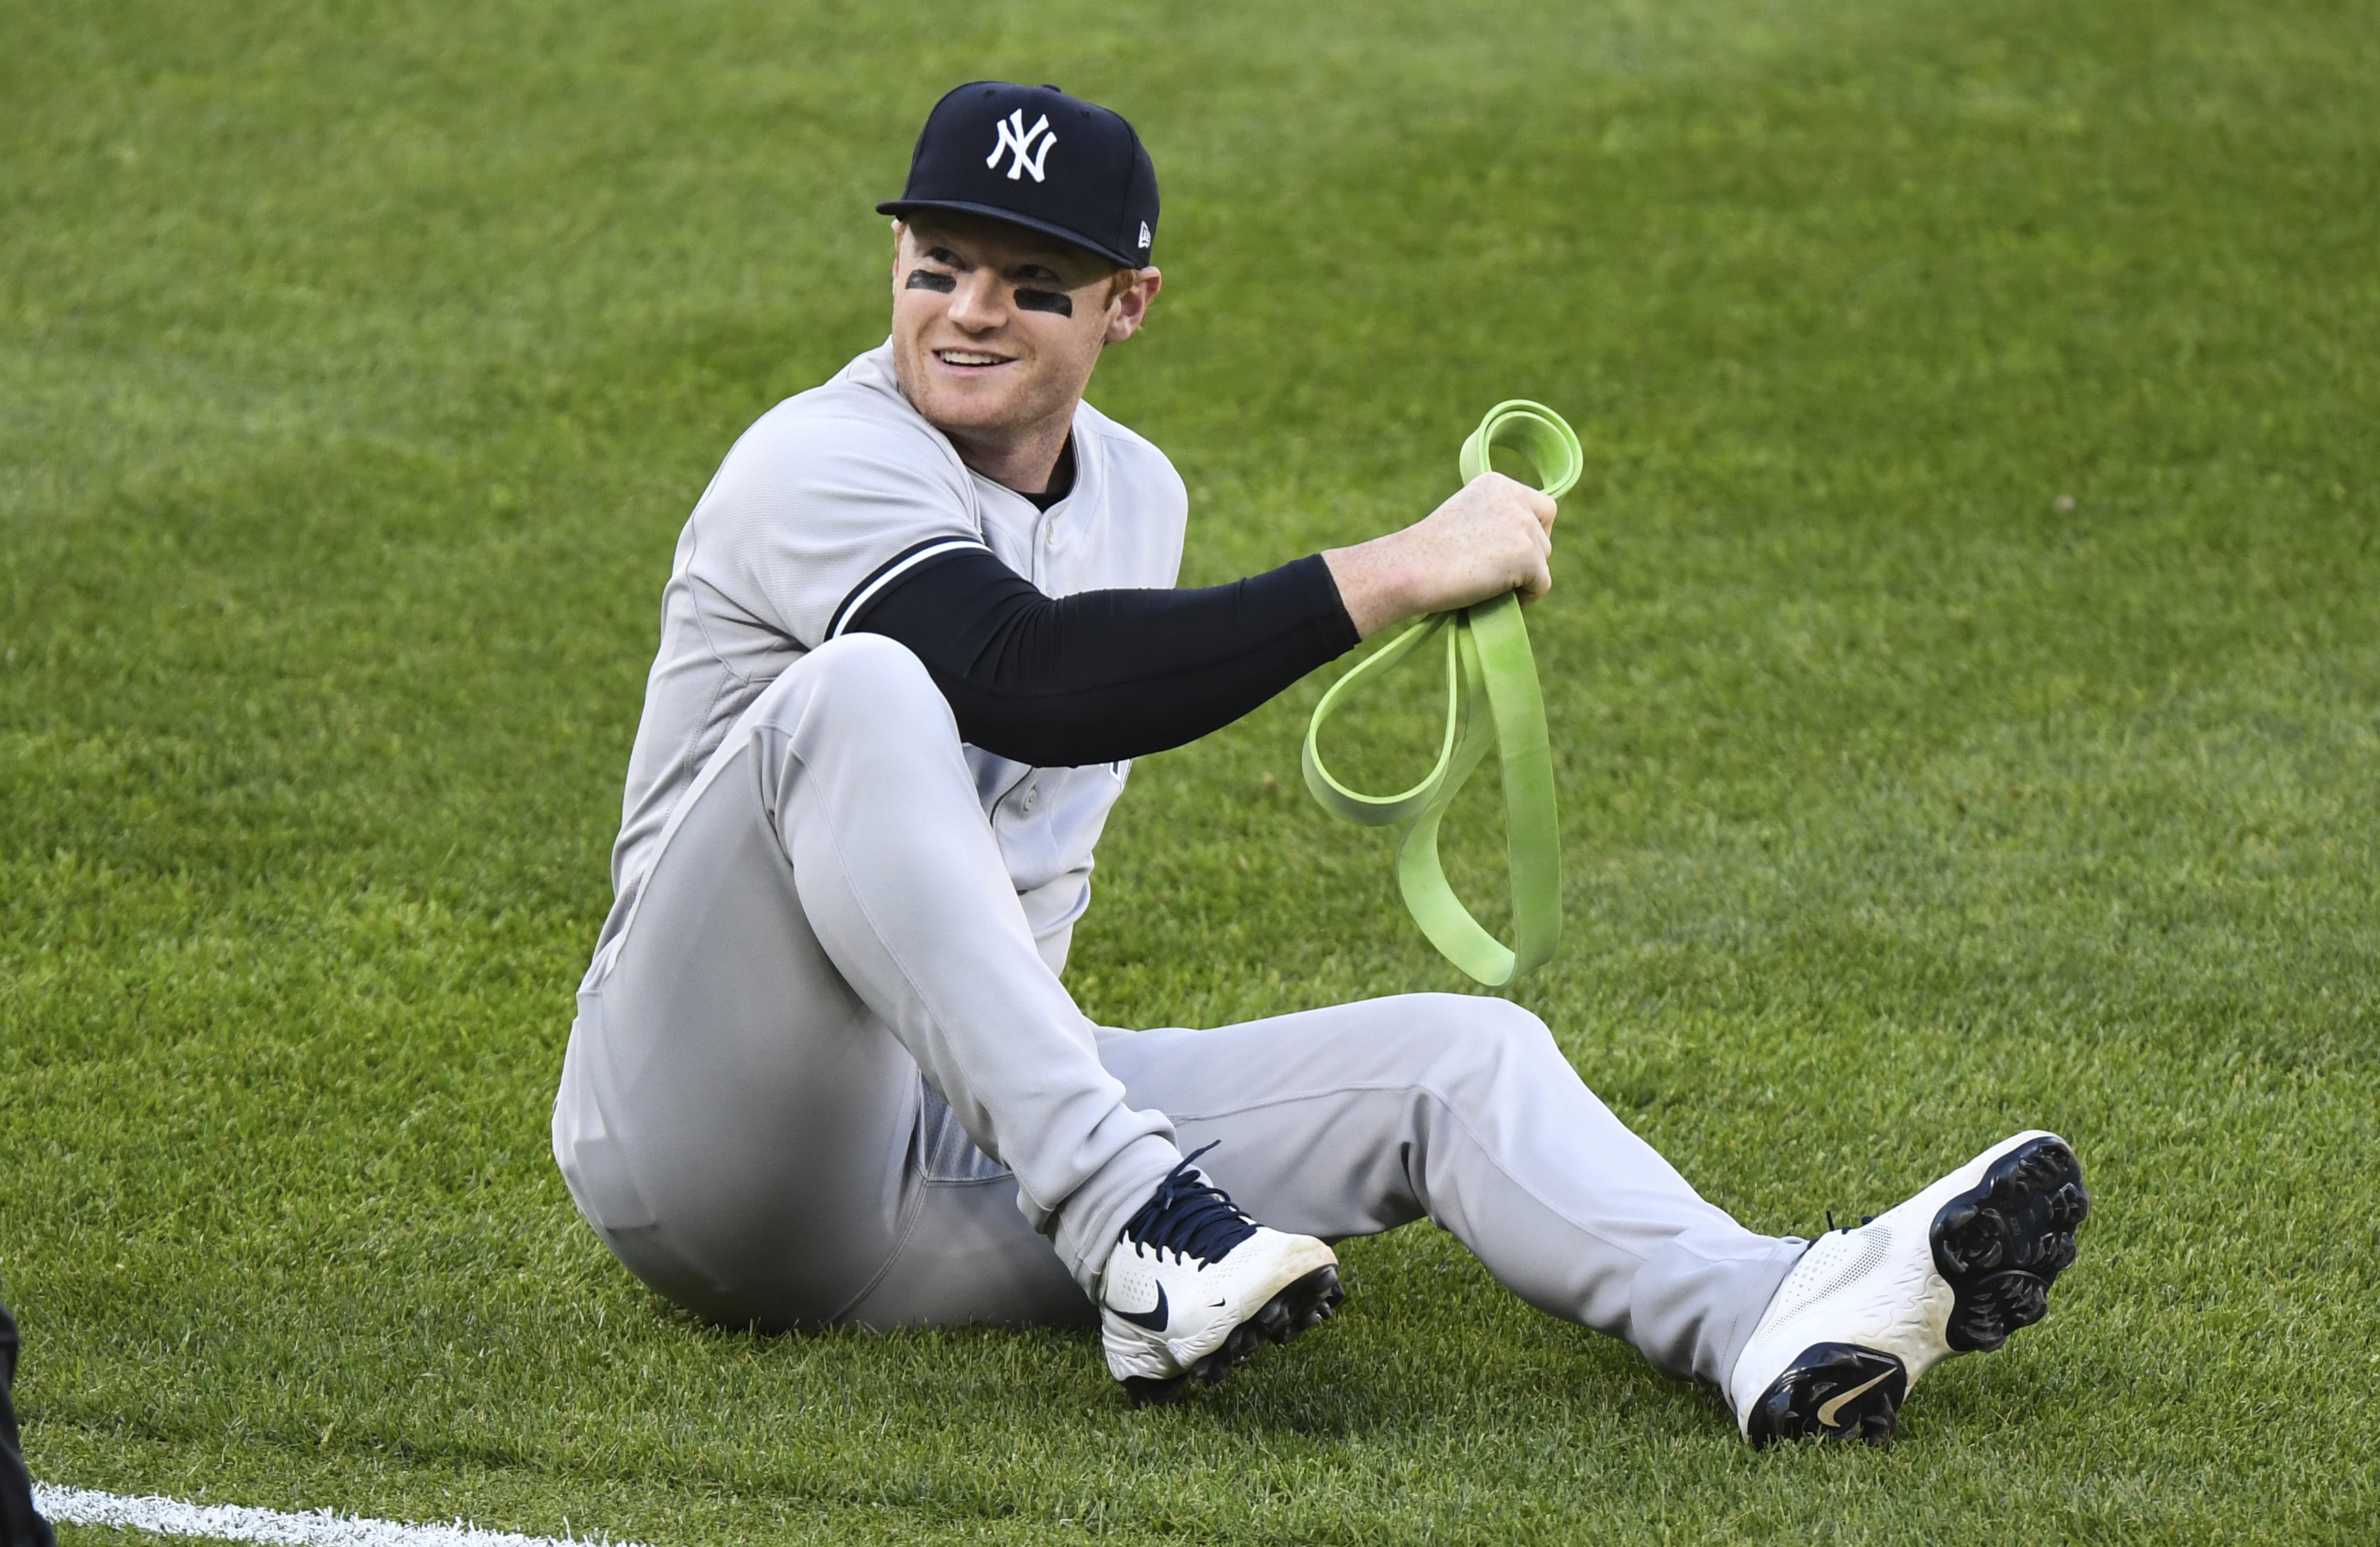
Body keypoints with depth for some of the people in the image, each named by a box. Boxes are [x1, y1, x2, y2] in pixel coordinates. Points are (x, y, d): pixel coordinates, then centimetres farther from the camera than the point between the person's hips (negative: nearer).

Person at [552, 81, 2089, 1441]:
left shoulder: (1138, 493, 15)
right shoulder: (822, 464, -11)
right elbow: (1033, 682, -29)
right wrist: (1390, 577, -28)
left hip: (977, 1142, 7)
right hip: (710, 1134, -7)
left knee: (1457, 1051, -11)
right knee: (861, 690, -32)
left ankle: (1770, 1318, -41)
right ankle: (1130, 1221, -43)